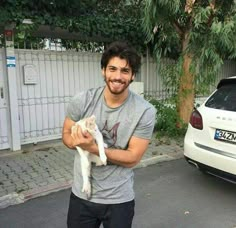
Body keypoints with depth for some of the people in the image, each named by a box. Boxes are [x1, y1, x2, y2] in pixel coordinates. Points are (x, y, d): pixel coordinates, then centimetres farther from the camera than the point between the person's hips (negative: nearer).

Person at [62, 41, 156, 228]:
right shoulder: (83, 101, -10)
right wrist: (79, 142, -21)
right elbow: (67, 134, 2)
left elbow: (133, 158, -13)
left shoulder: (145, 111, -16)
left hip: (119, 200, -1)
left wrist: (93, 147, -25)